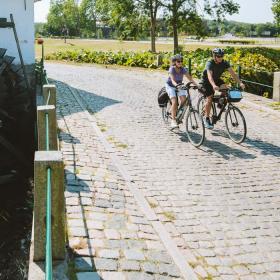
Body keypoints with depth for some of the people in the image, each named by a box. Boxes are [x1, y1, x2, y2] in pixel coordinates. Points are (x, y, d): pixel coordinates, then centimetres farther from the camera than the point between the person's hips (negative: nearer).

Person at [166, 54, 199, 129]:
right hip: (170, 86, -4)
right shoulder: (172, 69, -22)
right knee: (174, 102, -23)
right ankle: (173, 120, -18)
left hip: (179, 85, 4)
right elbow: (172, 80, -35)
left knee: (184, 99, -19)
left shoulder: (183, 69, -11)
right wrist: (176, 85, -55)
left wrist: (197, 85, -29)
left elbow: (190, 78, -15)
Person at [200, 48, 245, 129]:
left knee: (225, 88, -25)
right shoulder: (210, 63, -30)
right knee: (209, 99, -13)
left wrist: (240, 83, -38)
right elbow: (209, 76, -45)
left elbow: (233, 73, -24)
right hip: (206, 81, -4)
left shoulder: (225, 63, -17)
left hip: (216, 79, 4)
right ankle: (206, 119, 0)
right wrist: (214, 85, -63)